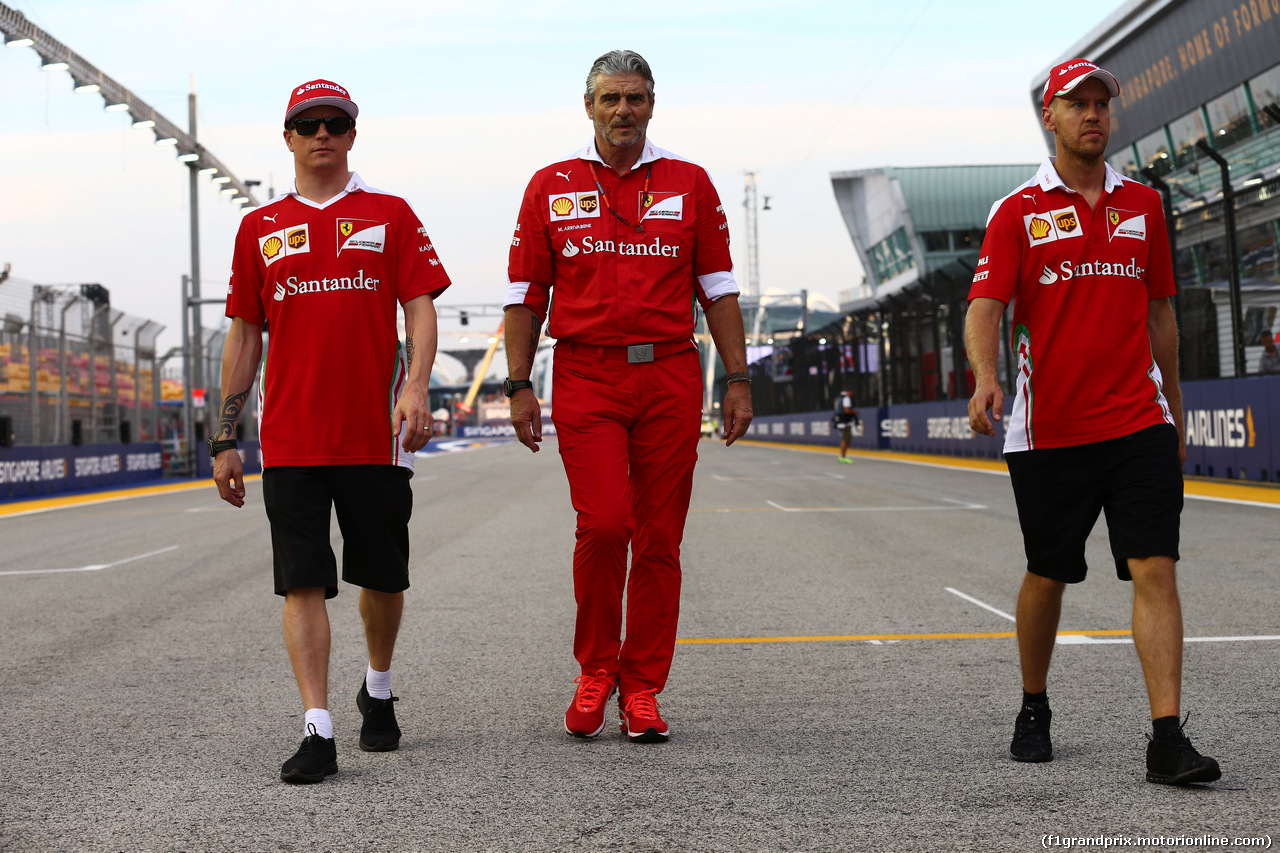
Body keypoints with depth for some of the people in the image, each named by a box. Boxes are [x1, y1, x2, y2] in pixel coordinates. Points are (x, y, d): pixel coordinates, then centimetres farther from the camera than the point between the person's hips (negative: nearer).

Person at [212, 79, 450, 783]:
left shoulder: (389, 215, 7)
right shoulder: (260, 227, 12)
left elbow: (421, 309, 1)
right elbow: (244, 334, 13)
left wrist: (415, 385, -18)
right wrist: (225, 439, 9)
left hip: (377, 434, -1)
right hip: (290, 438, 1)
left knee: (382, 576, 10)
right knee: (303, 583, -6)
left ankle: (379, 691, 34)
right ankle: (317, 731, -6)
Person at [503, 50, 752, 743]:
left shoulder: (689, 184, 10)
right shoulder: (552, 187, 8)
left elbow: (718, 290, 11)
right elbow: (526, 296, 9)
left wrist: (738, 381, 4)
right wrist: (519, 386, 2)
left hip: (670, 379, 1)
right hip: (585, 379, -1)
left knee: (659, 540, 1)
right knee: (603, 524, -14)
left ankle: (641, 688, 12)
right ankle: (596, 668, 8)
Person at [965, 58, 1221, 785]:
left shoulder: (1144, 205, 12)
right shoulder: (1017, 213, 1)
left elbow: (1159, 313, 18)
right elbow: (986, 307, -10)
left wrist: (1175, 412, 18)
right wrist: (986, 377, -30)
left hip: (1139, 426, 2)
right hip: (1049, 430, -2)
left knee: (1155, 570, -10)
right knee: (1048, 577, 9)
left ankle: (1168, 739, -13)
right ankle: (1034, 711, 31)